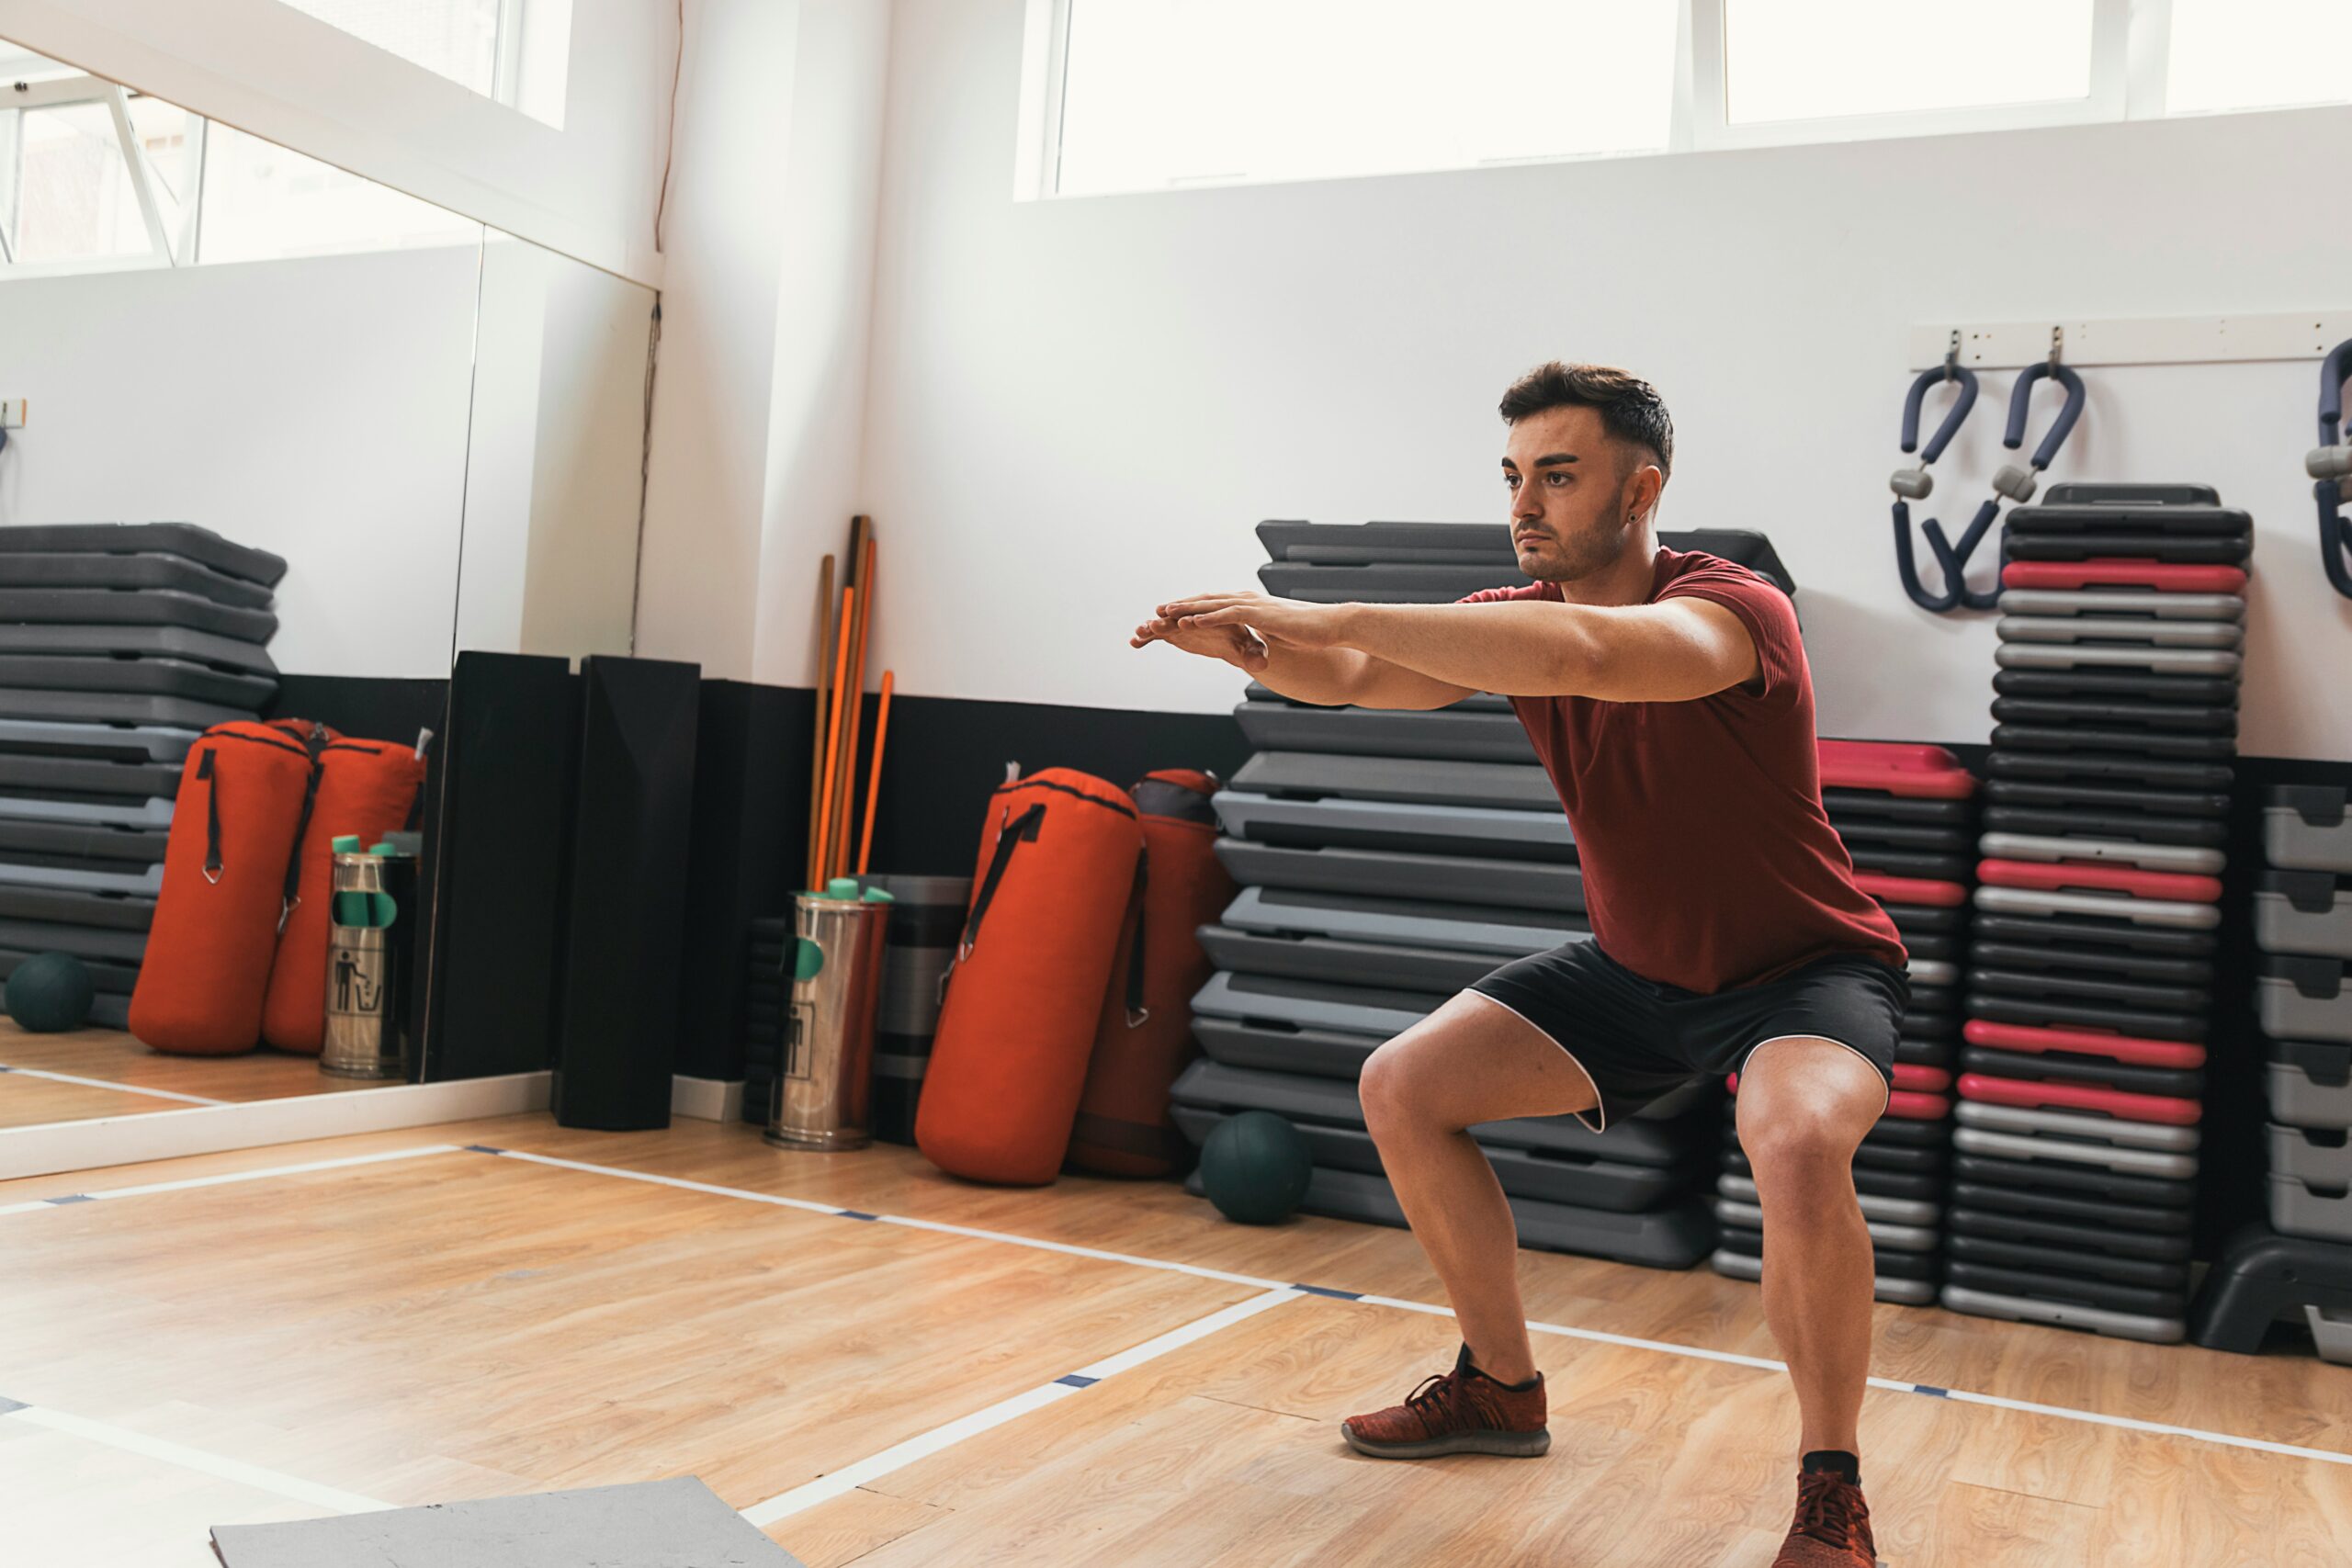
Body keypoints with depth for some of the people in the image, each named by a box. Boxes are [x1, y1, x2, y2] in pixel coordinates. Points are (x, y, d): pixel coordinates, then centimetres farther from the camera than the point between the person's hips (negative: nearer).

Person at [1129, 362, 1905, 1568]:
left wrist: (1333, 617, -51)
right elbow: (1358, 679, -12)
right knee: (1401, 1088, 2)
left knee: (1797, 1141, -38)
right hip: (1634, 970, 7)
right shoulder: (1519, 617, -4)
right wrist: (1261, 649, -36)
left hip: (1805, 972, -7)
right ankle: (1500, 1388, 20)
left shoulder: (1733, 610, -28)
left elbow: (1583, 653, -49)